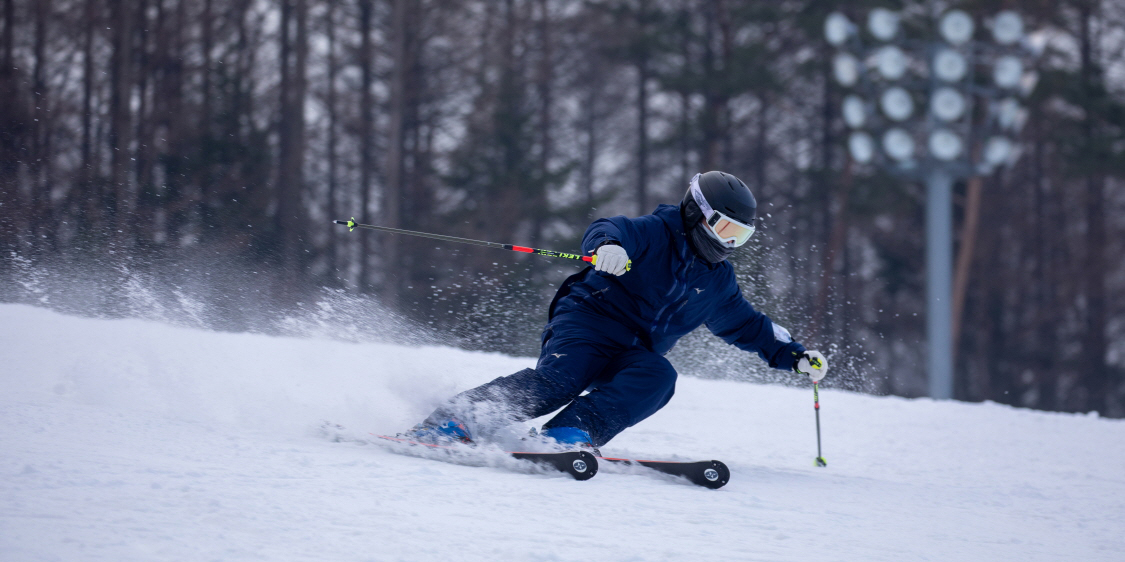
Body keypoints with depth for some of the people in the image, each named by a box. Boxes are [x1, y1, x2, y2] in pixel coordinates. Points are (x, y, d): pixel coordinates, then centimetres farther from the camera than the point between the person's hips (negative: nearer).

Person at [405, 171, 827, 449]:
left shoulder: (718, 281, 18)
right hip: (589, 319, -6)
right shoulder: (656, 234, -3)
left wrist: (793, 356, 24)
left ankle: (572, 432, -40)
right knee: (560, 379, -32)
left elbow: (747, 326, 32)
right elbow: (607, 231, -20)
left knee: (657, 379, -28)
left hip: (634, 353, 6)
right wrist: (607, 246, -44)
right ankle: (451, 422, -32)